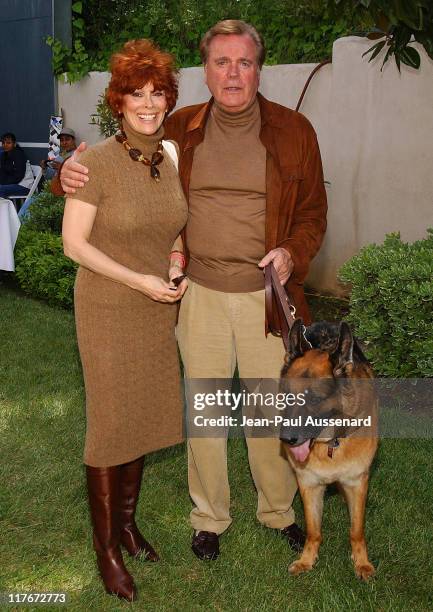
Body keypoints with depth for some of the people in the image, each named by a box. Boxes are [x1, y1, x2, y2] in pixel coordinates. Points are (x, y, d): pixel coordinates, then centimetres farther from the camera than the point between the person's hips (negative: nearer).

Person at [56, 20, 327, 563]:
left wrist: (293, 252, -16)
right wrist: (74, 173, -9)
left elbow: (312, 212, 5)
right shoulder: (180, 129, 2)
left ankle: (278, 509, 35)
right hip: (198, 294, 1)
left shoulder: (293, 131, -2)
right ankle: (209, 516, 32)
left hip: (267, 294, -1)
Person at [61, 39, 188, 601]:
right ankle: (106, 549, 19)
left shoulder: (172, 157, 2)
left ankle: (127, 519, 36)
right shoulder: (99, 161, -16)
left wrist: (177, 265, -3)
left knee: (145, 416, 15)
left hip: (160, 307, 6)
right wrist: (140, 281, -19)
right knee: (111, 424, 2)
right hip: (109, 308, -6)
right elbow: (74, 243, -14)